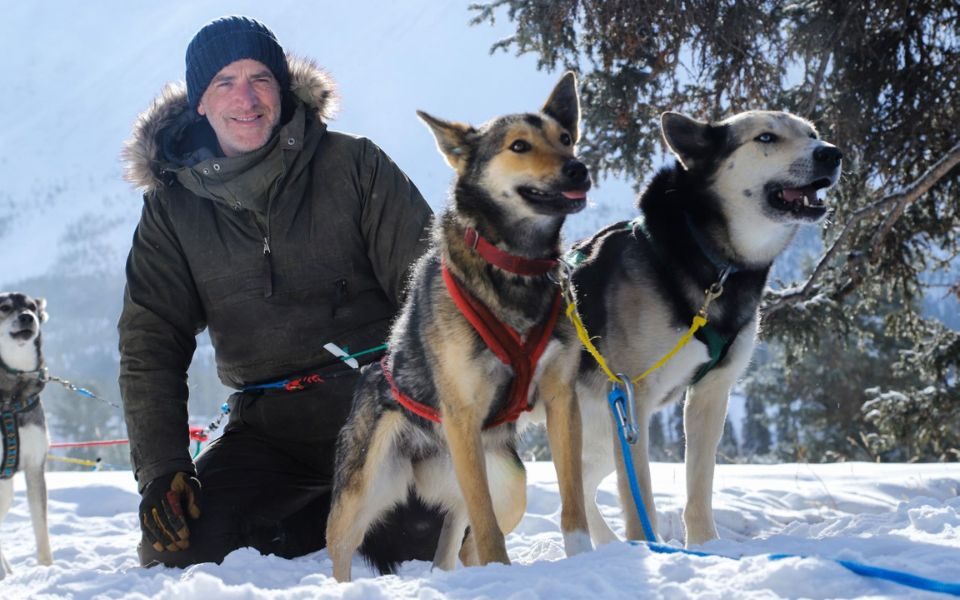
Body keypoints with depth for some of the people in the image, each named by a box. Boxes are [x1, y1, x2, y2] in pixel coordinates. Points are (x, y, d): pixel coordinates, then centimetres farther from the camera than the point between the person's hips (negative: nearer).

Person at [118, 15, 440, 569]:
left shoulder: (353, 166, -1)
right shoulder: (173, 206, 6)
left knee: (427, 539, -26)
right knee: (175, 552, -17)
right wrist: (161, 469, -10)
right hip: (269, 429, 3)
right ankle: (343, 522, 5)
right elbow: (151, 343, 3)